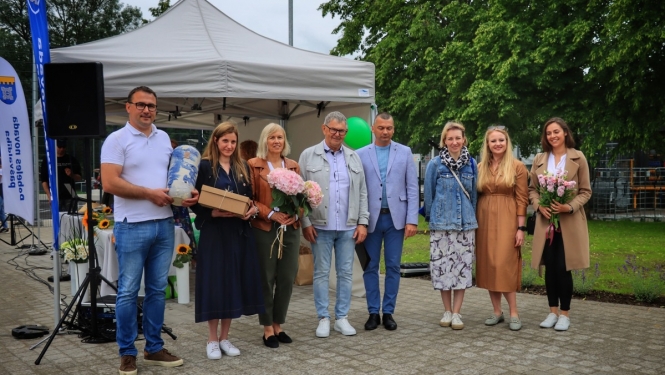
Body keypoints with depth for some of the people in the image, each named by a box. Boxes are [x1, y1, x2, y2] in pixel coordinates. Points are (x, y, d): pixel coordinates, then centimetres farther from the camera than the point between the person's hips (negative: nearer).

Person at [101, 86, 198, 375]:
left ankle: (154, 348, 23)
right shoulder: (117, 140, -6)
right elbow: (110, 183, -15)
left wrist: (186, 192, 1)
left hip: (164, 224, 6)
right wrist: (149, 193, -15)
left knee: (157, 289, 12)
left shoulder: (164, 138, 13)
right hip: (132, 227, -6)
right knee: (128, 292, 2)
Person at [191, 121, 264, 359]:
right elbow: (196, 203, -7)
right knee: (215, 282, -1)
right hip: (214, 232, -5)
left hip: (239, 232, 5)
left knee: (235, 281, 7)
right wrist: (214, 212, -22)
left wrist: (253, 209, -6)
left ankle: (224, 337, 20)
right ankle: (212, 339, 13)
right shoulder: (205, 166, -4)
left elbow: (250, 198, 15)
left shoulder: (242, 168, 12)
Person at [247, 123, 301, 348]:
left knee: (287, 278, 6)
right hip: (264, 229, -4)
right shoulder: (253, 165, 0)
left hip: (291, 229, 4)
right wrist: (271, 214, -16)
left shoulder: (293, 166, 12)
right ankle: (267, 328, 14)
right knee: (266, 279, 2)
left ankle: (278, 325, 20)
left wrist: (295, 213, -7)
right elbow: (250, 199, -4)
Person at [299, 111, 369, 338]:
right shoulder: (308, 156, 2)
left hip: (348, 227, 3)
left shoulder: (354, 157, 11)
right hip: (320, 226, -2)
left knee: (346, 272, 7)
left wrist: (363, 222, 3)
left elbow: (362, 193, 10)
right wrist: (305, 223, -8)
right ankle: (323, 318, 14)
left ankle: (342, 317, 17)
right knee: (321, 272, 4)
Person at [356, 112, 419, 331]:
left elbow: (412, 188, 1)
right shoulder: (361, 154, 3)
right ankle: (373, 312, 16)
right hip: (371, 218, 0)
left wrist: (412, 220, -5)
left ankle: (388, 312, 17)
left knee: (393, 266, 6)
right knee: (371, 266, 6)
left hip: (395, 217, 0)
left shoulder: (405, 152, 5)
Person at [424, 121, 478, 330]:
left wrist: (473, 217, 14)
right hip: (441, 224, -2)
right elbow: (429, 194, 6)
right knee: (443, 266, 2)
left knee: (463, 266, 2)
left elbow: (474, 193, 12)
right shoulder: (435, 164, -2)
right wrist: (430, 218, 10)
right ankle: (447, 311, 16)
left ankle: (456, 313, 10)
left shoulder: (471, 164, 5)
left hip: (466, 223, 2)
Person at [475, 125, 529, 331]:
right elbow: (476, 197, 10)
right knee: (488, 266, 5)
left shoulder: (517, 166, -2)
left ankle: (514, 313, 1)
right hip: (485, 220, 4)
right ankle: (497, 311, 15)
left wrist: (521, 228, -9)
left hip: (507, 220, -4)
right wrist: (474, 223, 4)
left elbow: (522, 200, -5)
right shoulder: (480, 167, 9)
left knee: (504, 265, -9)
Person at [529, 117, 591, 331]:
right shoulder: (539, 159, 8)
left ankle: (565, 313, 13)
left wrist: (570, 206, -17)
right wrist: (539, 205, -9)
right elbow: (532, 189, 10)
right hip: (546, 221, 3)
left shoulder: (578, 158, -2)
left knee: (563, 268, -1)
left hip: (569, 222, -3)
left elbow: (585, 191, -2)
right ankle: (553, 311, 18)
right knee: (550, 268, 6)